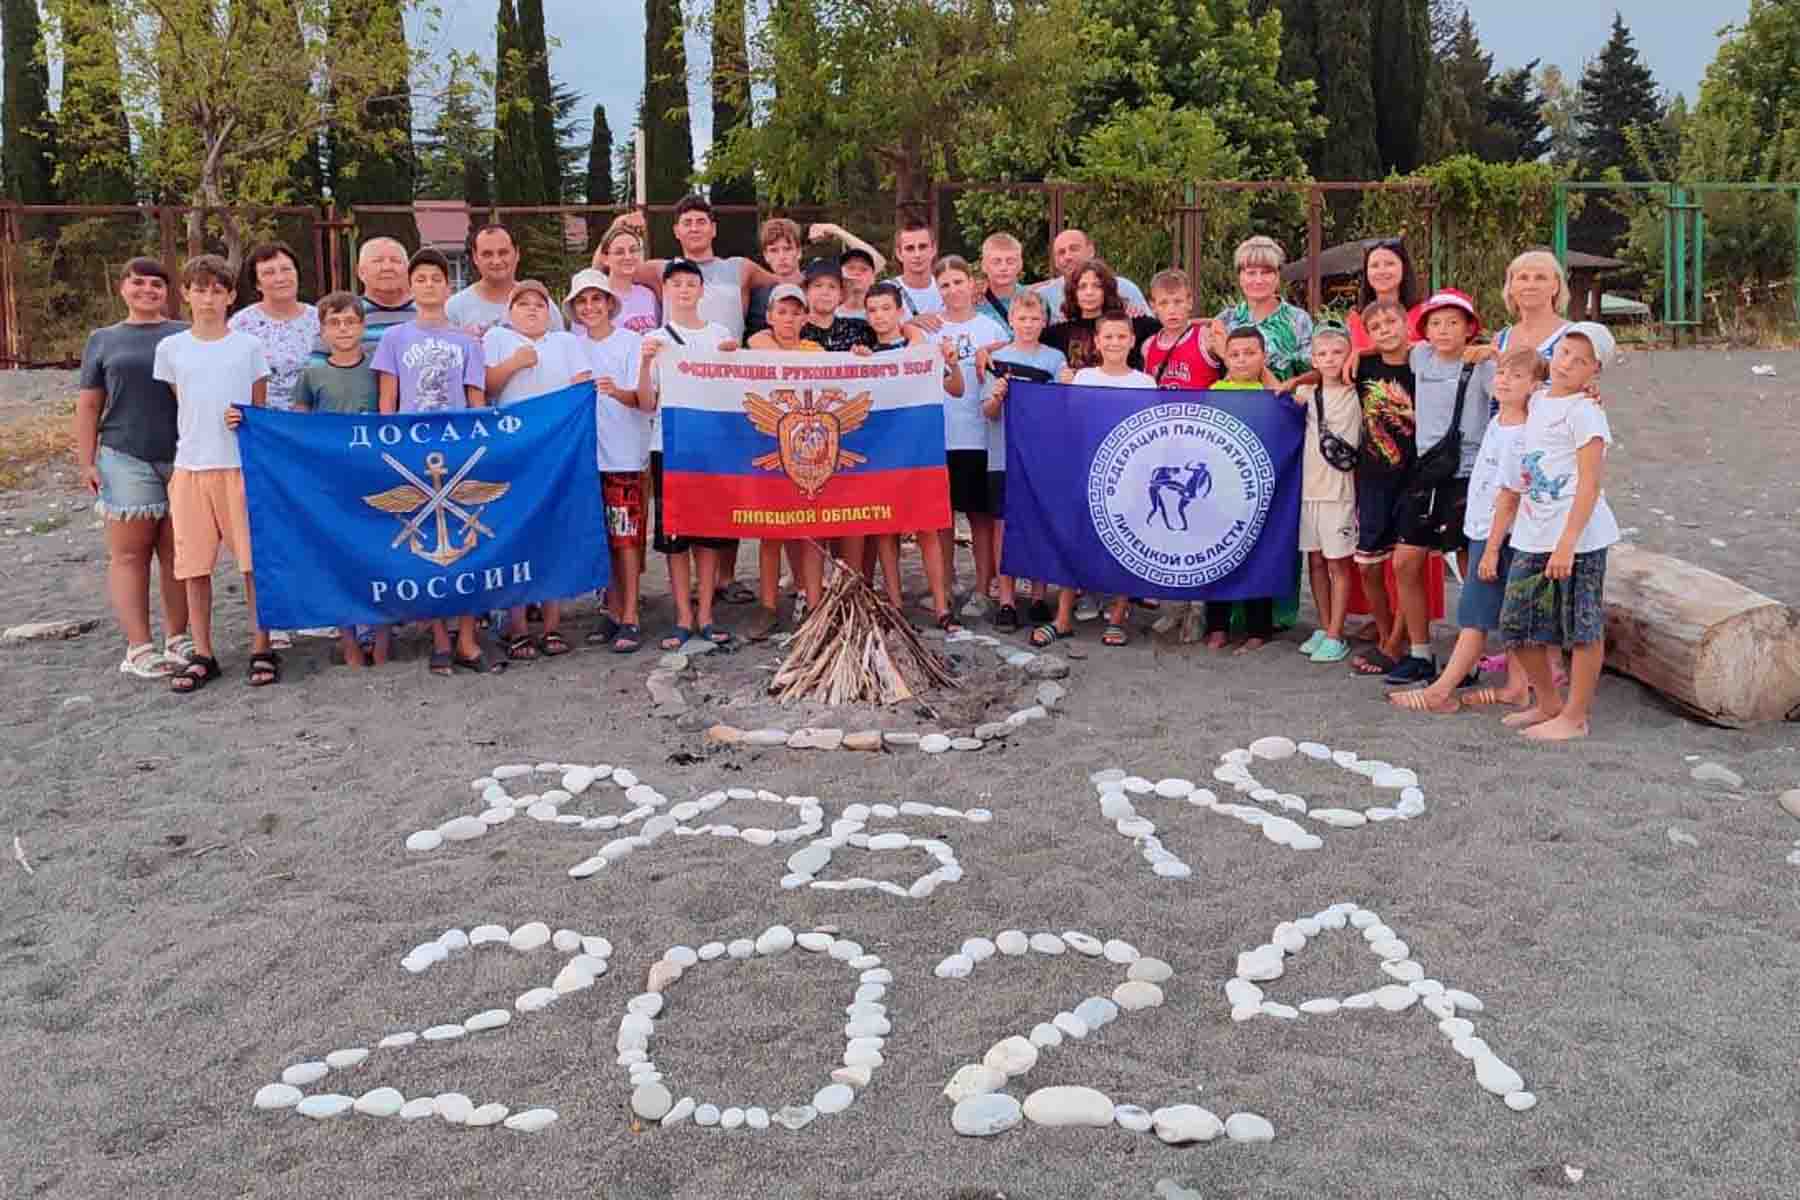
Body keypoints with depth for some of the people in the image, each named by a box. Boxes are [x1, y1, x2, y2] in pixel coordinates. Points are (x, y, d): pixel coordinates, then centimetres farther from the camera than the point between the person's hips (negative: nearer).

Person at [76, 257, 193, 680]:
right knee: (129, 552, -3)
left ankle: (177, 638, 12)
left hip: (183, 457, 0)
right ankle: (139, 648, -1)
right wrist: (86, 462, 2)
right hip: (126, 459, 0)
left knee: (177, 551, 3)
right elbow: (88, 406, 11)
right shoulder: (103, 340, 13)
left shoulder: (186, 335, 12)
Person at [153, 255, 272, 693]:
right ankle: (202, 656, 15)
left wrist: (246, 420, -11)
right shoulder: (170, 349, 8)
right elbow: (171, 409, 15)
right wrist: (172, 463, 9)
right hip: (189, 468, 2)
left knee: (254, 561, -2)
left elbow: (262, 410, 9)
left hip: (241, 466, -2)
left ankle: (261, 650, 8)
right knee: (195, 568, 5)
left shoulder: (248, 346, 4)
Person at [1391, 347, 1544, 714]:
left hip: (1497, 534, -9)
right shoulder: (1497, 422, 9)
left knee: (1474, 614, -5)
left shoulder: (1520, 435, -18)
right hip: (1482, 530, 9)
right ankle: (1516, 686, 20)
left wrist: (1491, 549, -20)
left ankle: (1441, 691, -2)